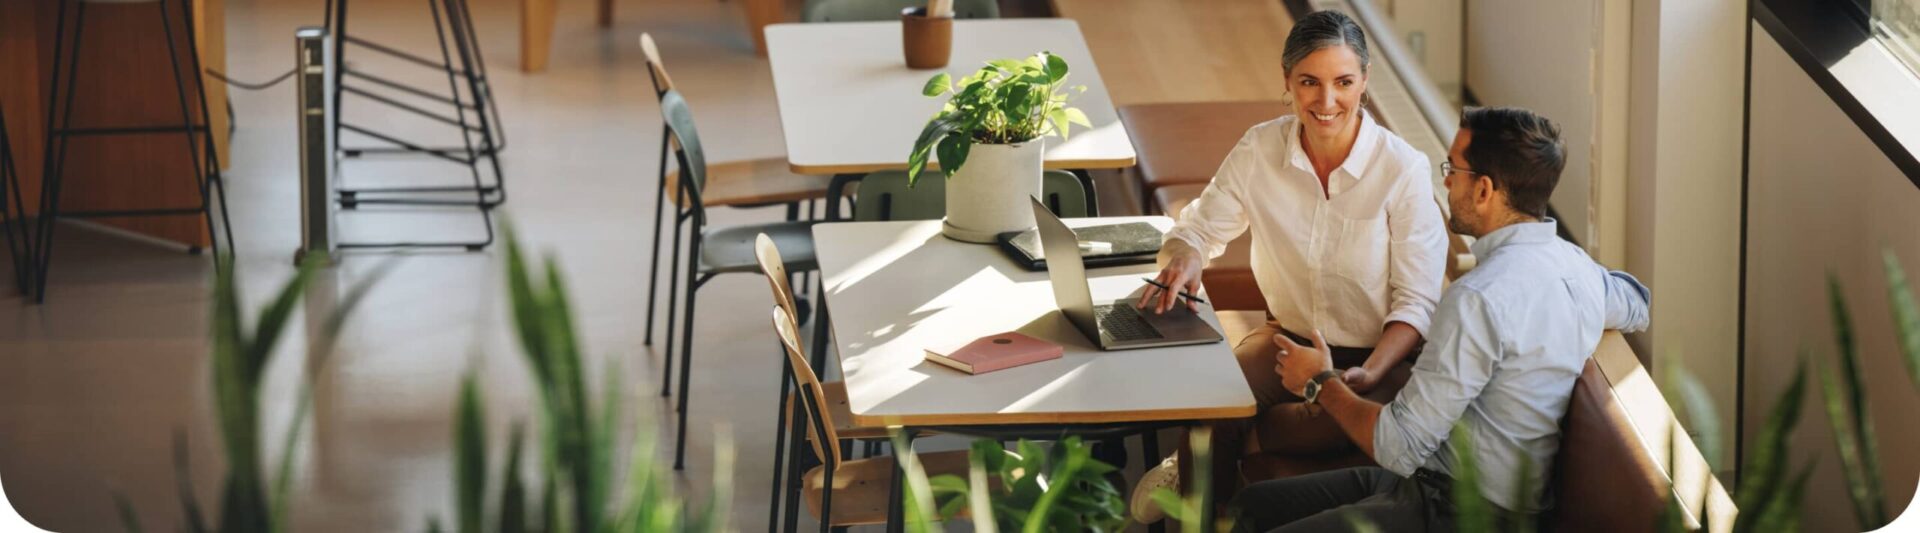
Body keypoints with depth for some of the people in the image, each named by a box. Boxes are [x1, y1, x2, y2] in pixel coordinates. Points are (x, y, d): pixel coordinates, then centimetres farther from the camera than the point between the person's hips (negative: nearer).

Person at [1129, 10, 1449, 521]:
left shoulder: (1404, 169, -16)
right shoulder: (1259, 149, -6)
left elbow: (1416, 303, -11)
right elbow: (1200, 227, 8)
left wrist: (1369, 375, -28)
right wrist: (1183, 258, -18)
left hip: (1378, 355, -3)